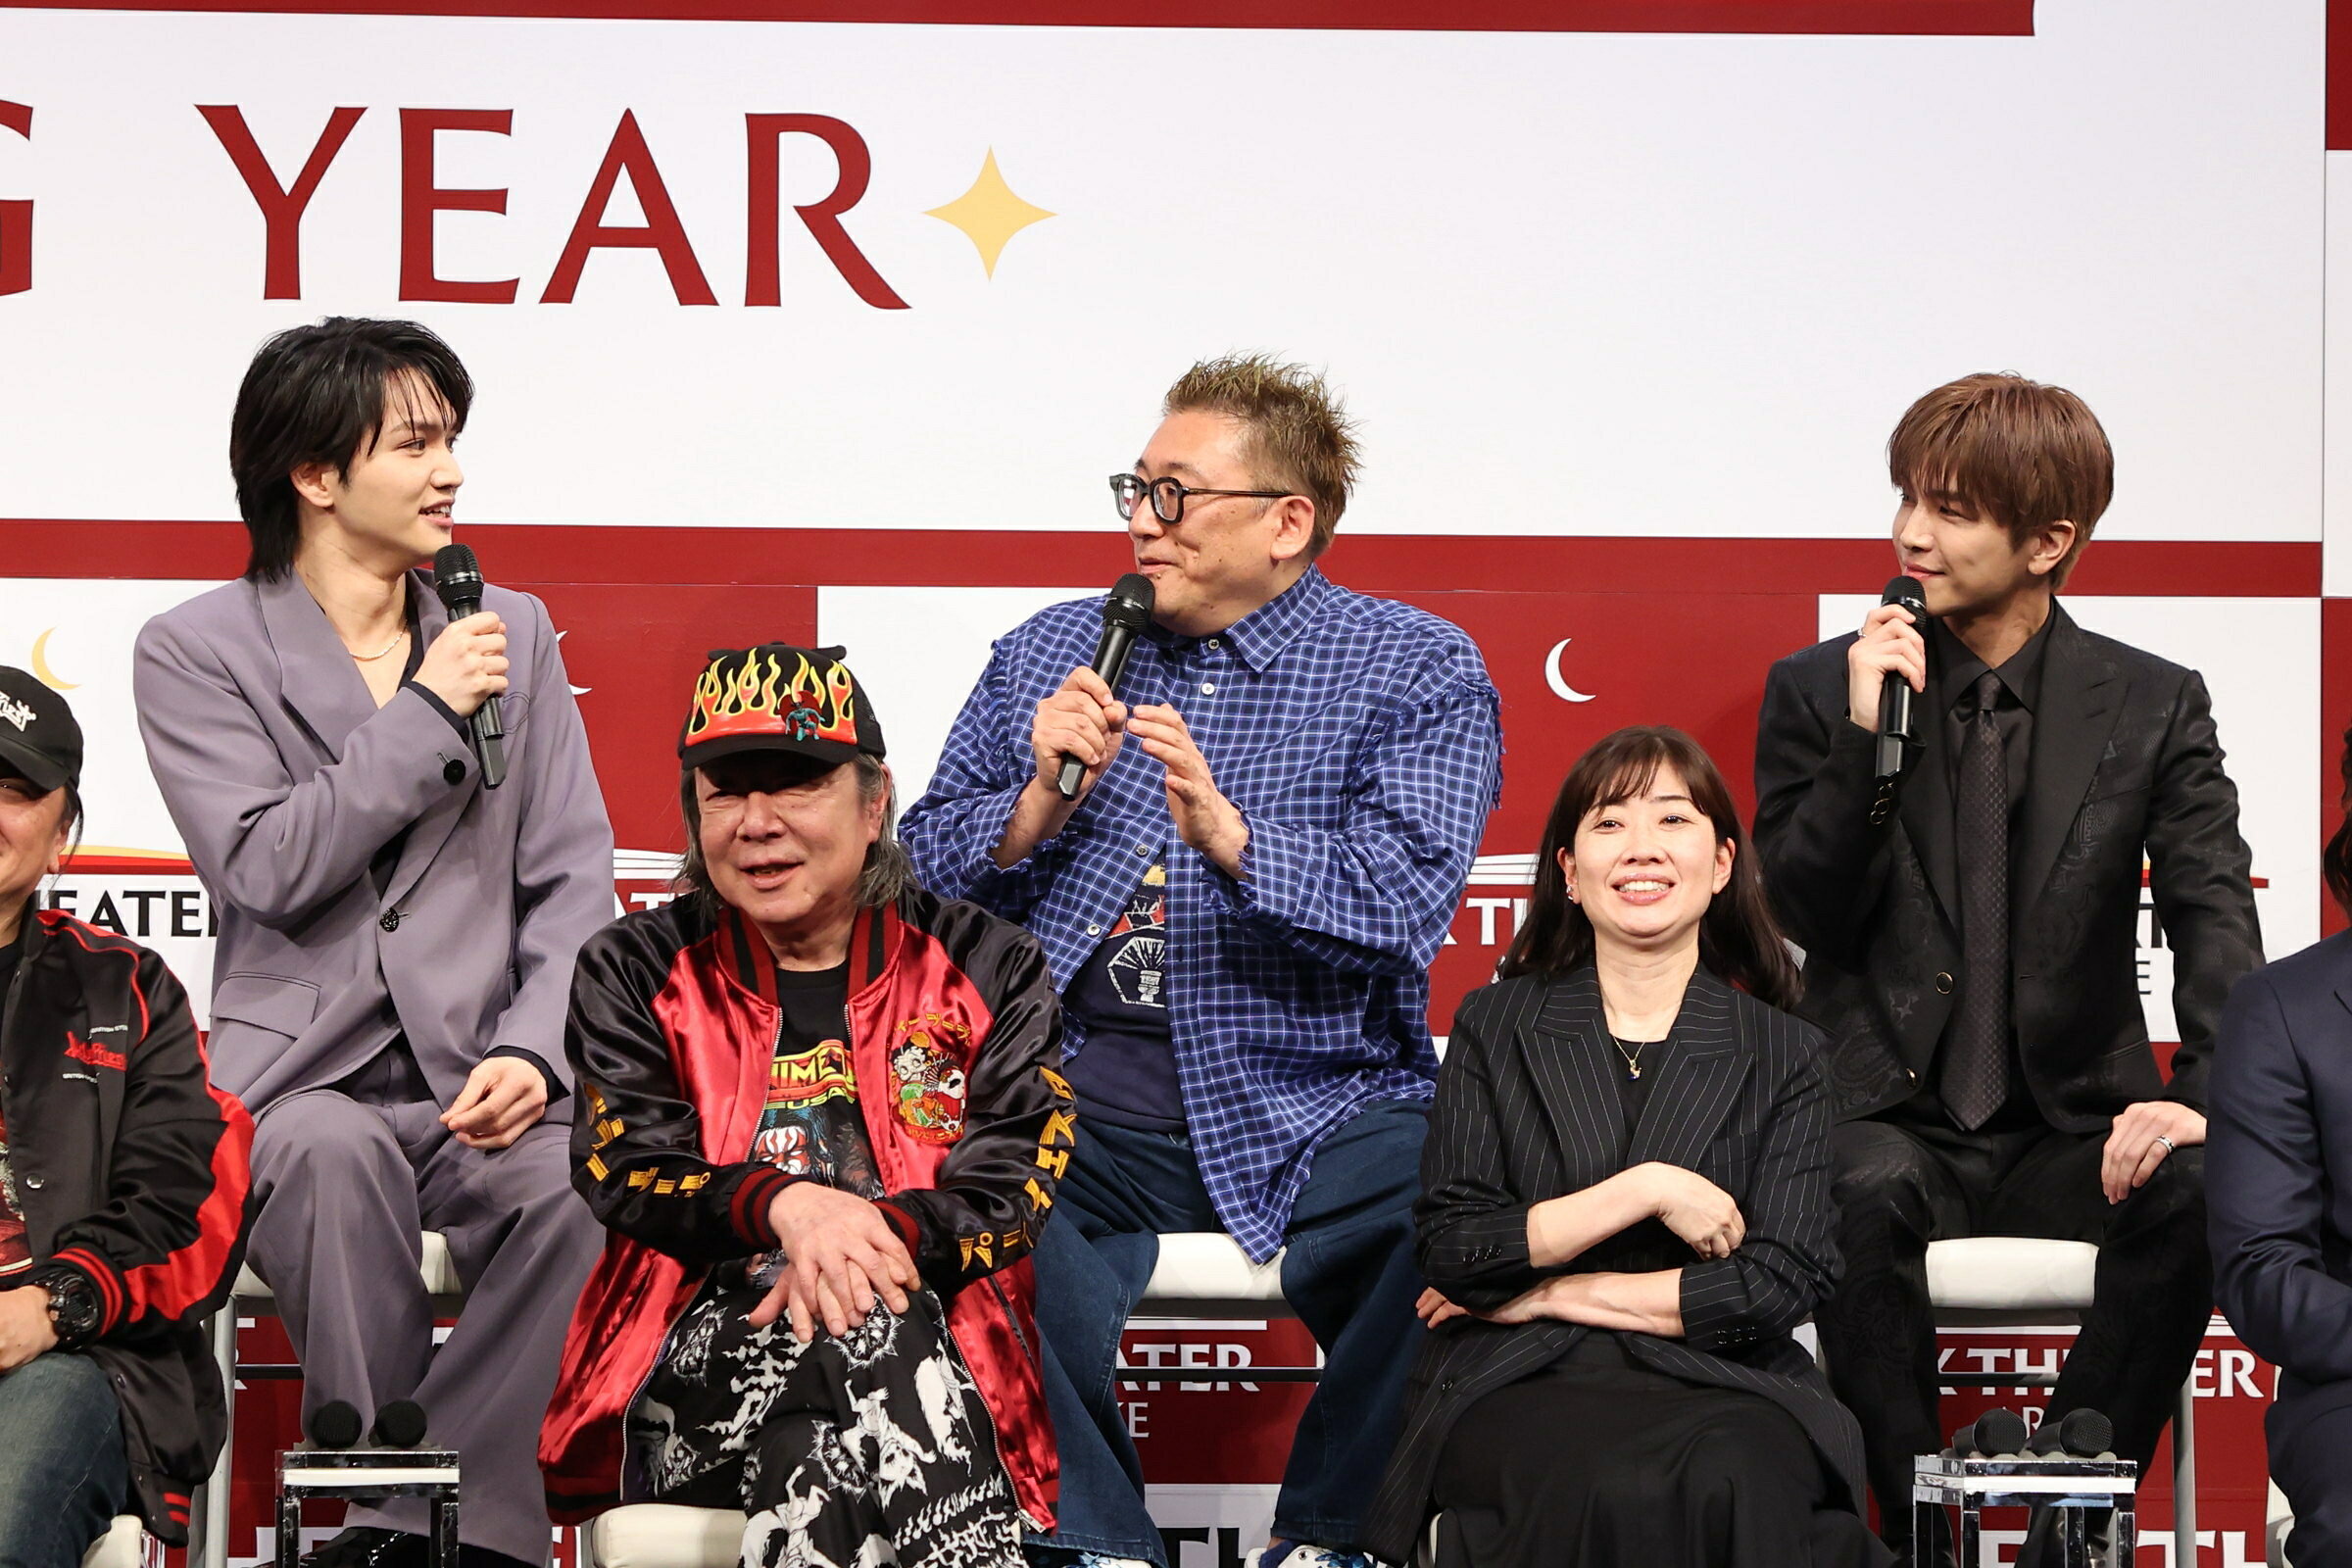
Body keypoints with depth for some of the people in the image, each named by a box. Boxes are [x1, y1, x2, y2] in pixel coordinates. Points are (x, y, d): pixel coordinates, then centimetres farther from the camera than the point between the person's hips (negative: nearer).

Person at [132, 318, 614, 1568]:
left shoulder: (512, 632, 16)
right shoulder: (194, 653, 6)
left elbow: (572, 877, 10)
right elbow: (267, 872, -8)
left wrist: (532, 1052, -7)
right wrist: (426, 714, -7)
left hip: (479, 1076, 2)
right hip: (298, 1074, -2)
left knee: (582, 1182, -32)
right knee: (332, 1153, -38)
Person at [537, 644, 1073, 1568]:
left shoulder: (987, 968, 16)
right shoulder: (634, 973, 17)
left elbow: (1016, 1184, 3)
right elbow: (628, 1172, 2)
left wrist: (881, 1234, -19)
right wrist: (782, 1203, -20)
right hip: (700, 1354, 0)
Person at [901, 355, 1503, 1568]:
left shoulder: (1417, 673, 6)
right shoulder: (1047, 654, 17)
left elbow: (1402, 906, -9)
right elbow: (924, 870, 14)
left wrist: (1227, 835, -23)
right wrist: (1038, 804, -5)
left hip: (1310, 1113, -2)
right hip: (1073, 1102, 2)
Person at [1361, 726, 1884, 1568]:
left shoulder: (1783, 1055, 11)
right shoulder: (1494, 1026, 12)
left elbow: (1783, 1284, -1)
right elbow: (1452, 1253, 0)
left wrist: (1553, 1294, -2)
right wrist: (1647, 1190, -8)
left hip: (1716, 1382, 1)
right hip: (1520, 1383, -1)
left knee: (1737, 1483, -37)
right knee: (1606, 1491, -38)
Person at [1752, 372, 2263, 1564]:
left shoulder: (2154, 707, 4)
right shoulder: (1816, 692, 4)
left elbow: (2217, 920, -6)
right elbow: (1798, 919, -3)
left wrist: (2204, 1097, -24)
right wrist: (1864, 737, -15)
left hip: (2072, 1128, 1)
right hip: (1890, 1117, -1)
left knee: (2197, 1191, -31)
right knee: (1866, 1194, -36)